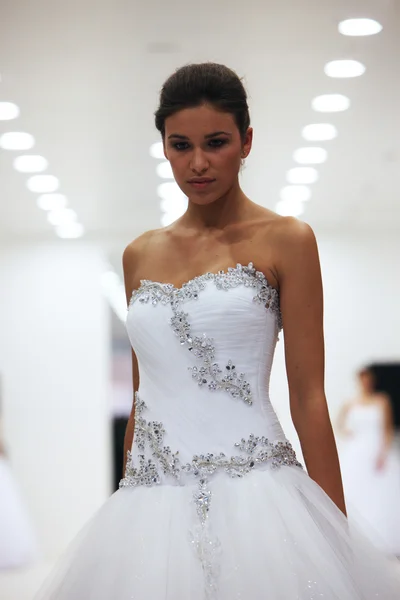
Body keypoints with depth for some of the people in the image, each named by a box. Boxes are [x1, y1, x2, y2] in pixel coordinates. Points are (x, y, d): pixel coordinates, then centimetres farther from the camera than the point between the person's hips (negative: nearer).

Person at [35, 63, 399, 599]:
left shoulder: (285, 241, -1)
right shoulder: (140, 256, 13)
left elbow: (308, 396, -3)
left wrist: (337, 529, -5)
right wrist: (124, 510, 17)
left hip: (251, 495, -4)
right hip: (149, 502, 4)